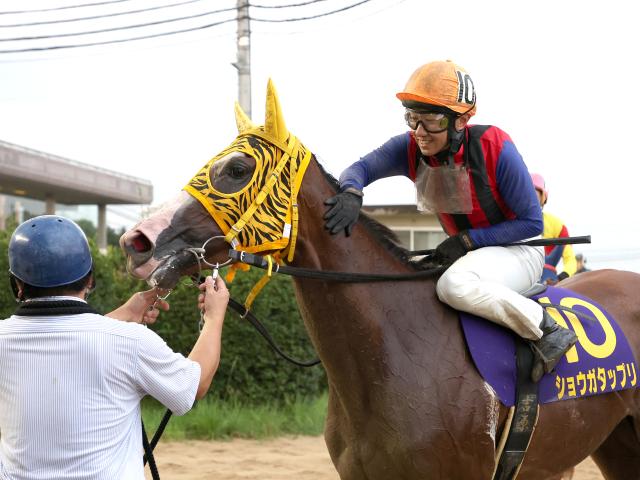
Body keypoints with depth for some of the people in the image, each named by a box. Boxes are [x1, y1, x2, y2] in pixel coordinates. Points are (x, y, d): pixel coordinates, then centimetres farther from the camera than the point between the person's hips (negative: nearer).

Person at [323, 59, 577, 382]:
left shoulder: (495, 147, -24)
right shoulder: (410, 148, -10)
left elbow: (532, 223, -18)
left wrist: (468, 240, -24)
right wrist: (351, 193, -40)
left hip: (518, 251, -7)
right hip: (468, 253, 7)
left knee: (453, 285, -35)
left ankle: (546, 330, -22)